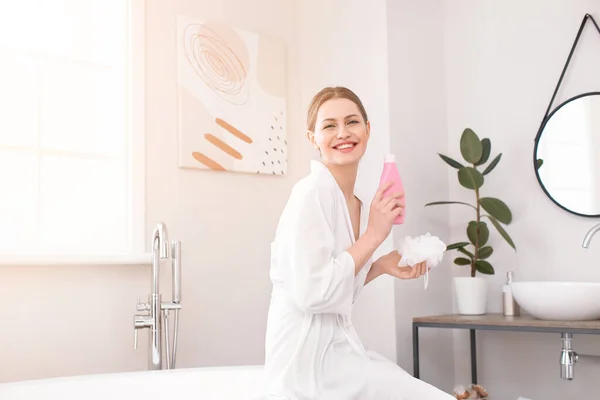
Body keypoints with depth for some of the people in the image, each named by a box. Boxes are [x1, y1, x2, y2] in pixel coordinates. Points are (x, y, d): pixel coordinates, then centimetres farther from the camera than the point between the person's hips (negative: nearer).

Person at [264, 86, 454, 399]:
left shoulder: (357, 205, 9)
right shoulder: (312, 192, -16)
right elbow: (312, 293, -23)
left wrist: (382, 266, 3)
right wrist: (374, 235, -18)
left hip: (338, 347, 9)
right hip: (309, 361, -8)